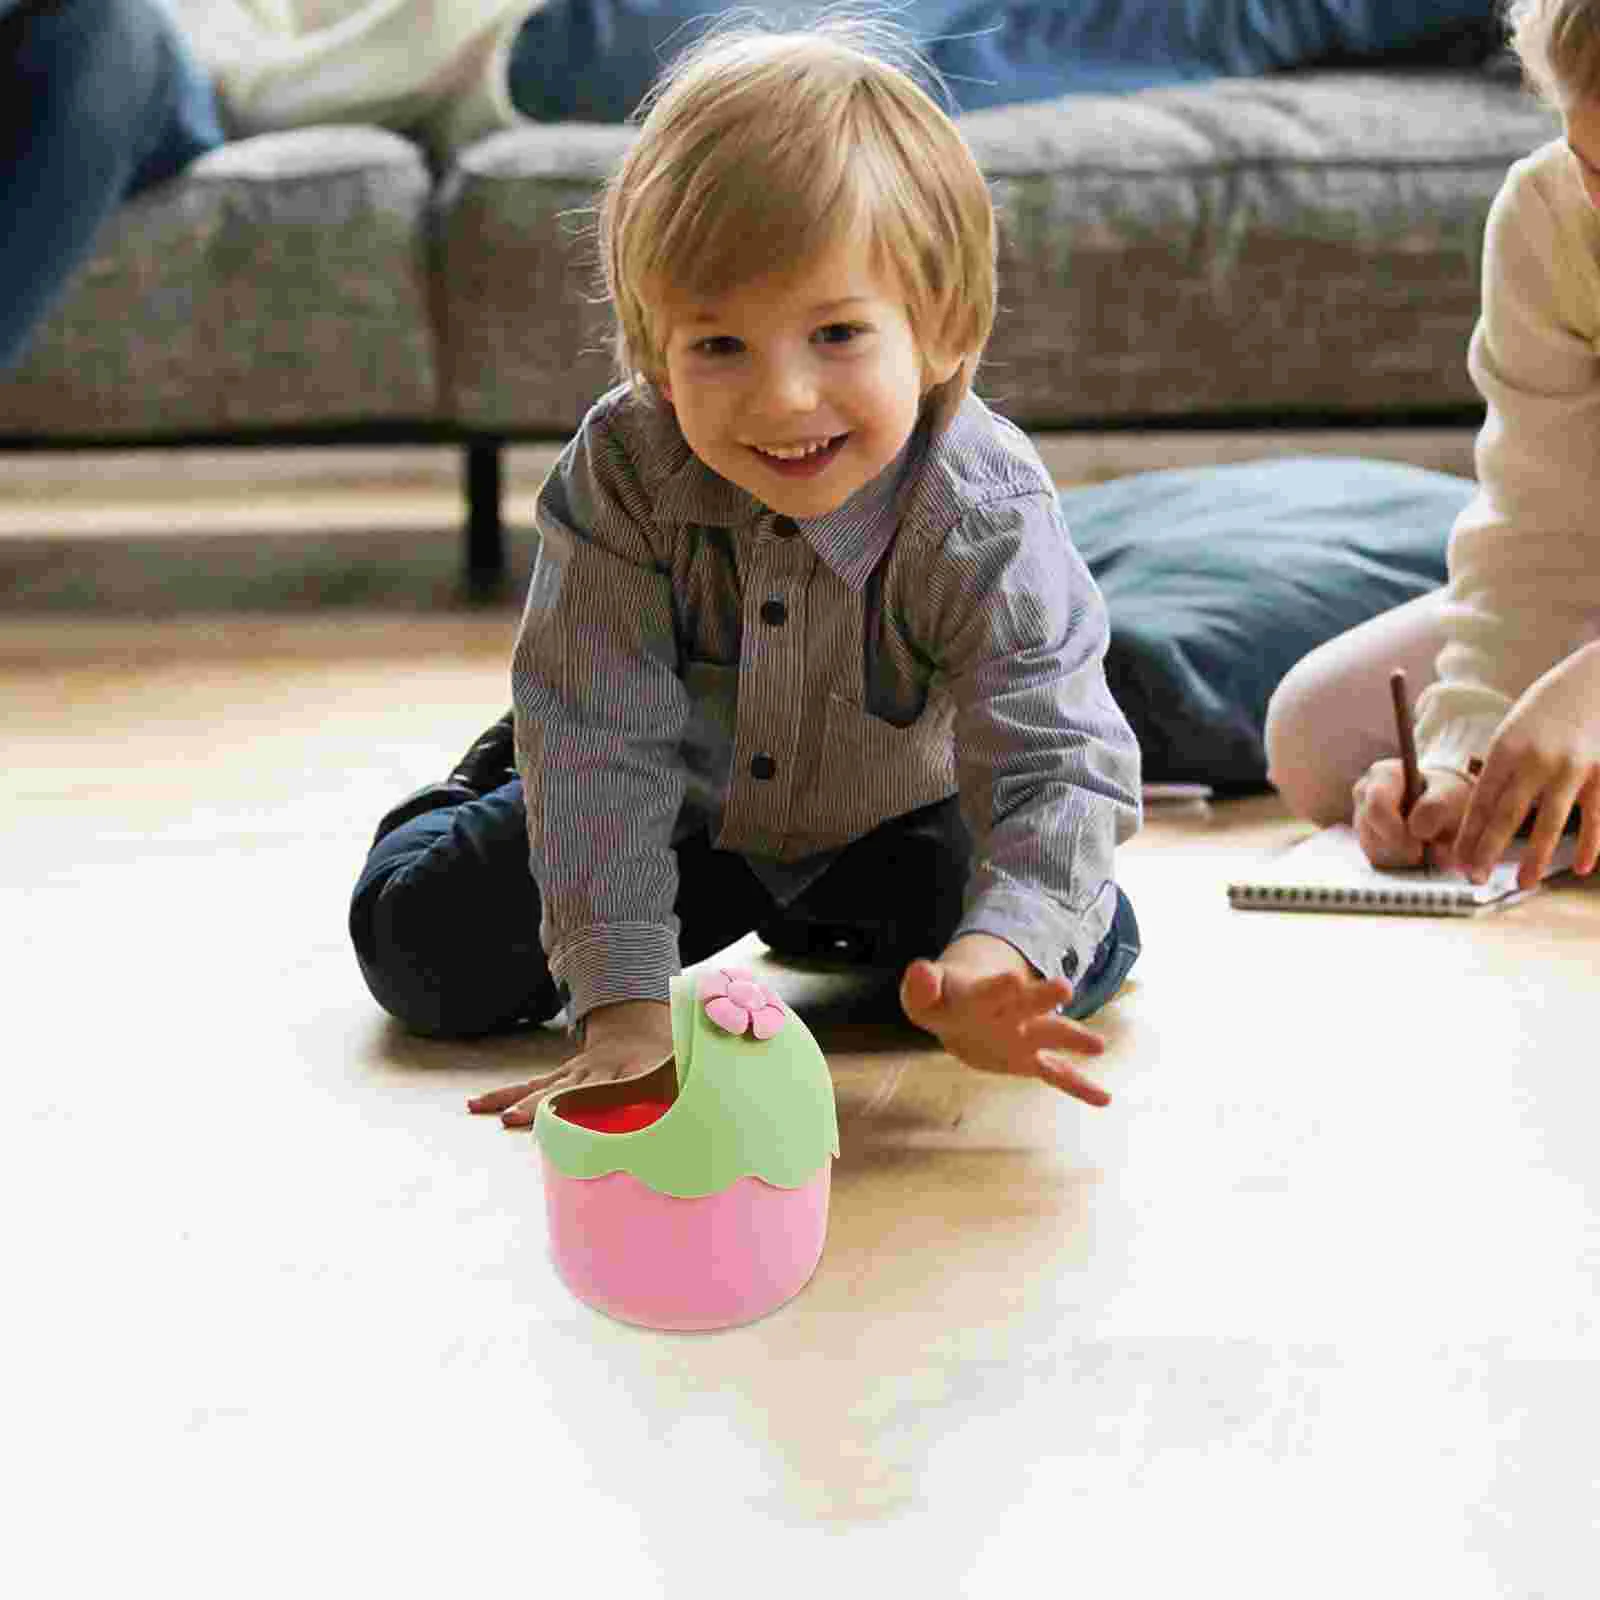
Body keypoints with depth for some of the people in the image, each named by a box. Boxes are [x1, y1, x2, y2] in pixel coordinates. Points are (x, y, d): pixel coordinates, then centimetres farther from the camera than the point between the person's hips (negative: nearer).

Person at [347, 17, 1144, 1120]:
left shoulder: (988, 524, -34)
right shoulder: (622, 473, -31)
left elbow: (1056, 762, -39)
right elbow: (602, 737, -32)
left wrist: (1000, 958, -61)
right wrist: (624, 1008, -41)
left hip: (888, 817, 0)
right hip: (676, 811, 0)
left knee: (1083, 954, -16)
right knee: (424, 946, -9)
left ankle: (825, 922, 15)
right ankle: (496, 784, 27)